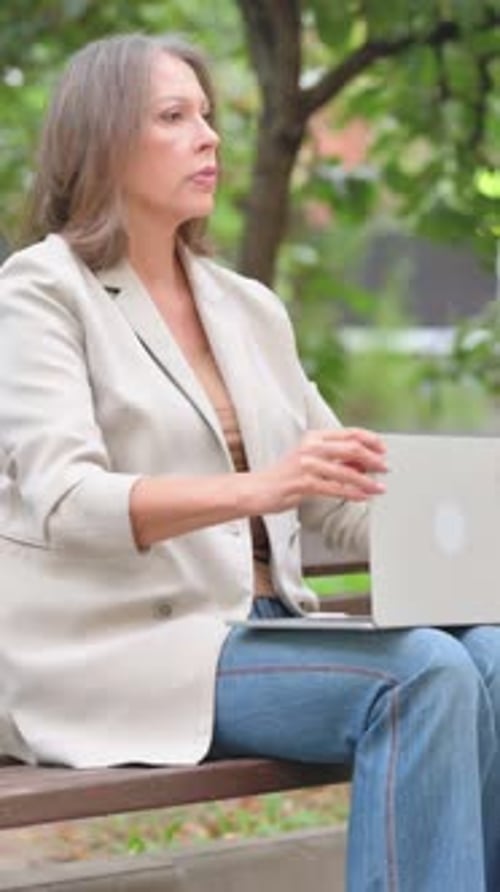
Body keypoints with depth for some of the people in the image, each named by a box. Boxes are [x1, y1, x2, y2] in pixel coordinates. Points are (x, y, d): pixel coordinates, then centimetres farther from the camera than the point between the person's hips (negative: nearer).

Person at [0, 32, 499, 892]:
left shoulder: (250, 309, 17)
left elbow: (338, 497, 19)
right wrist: (255, 489, -35)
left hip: (256, 629, 6)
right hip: (117, 653, -6)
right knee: (420, 677, -27)